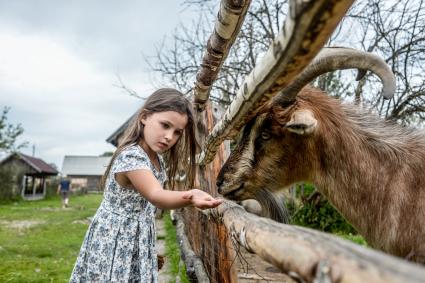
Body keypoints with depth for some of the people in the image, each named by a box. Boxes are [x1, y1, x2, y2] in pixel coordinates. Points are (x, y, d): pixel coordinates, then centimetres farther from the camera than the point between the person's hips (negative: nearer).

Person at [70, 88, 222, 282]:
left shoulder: (156, 155, -2)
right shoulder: (130, 156, -31)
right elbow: (156, 196, -47)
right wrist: (190, 197, -64)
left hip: (138, 239, 8)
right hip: (115, 241, -8)